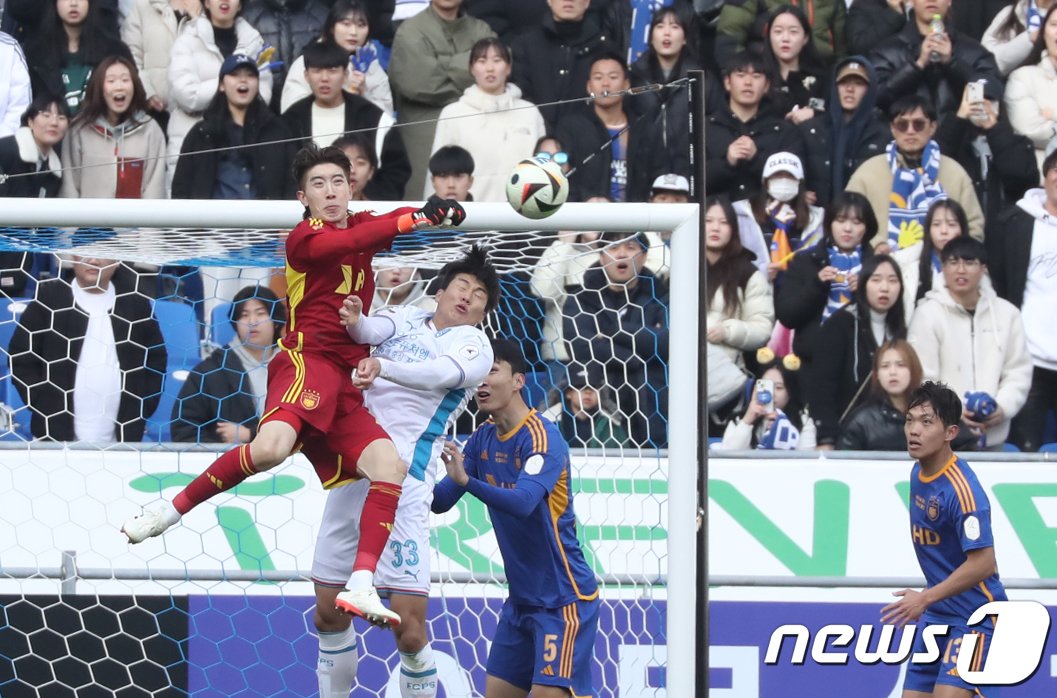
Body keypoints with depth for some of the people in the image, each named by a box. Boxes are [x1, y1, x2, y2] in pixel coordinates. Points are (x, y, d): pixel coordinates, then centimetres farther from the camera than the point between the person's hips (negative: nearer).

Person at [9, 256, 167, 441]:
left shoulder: (135, 304, 4)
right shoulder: (48, 298, -2)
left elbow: (156, 359, 12)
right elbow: (21, 355, 0)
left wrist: (140, 412, 2)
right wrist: (44, 408, -7)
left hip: (118, 440, 2)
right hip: (57, 437, -2)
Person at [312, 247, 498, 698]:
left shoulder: (474, 346, 2)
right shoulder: (407, 317, 16)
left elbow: (440, 373, -19)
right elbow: (377, 329, -6)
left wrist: (382, 365, -37)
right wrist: (355, 322, -31)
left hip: (403, 484, -5)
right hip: (352, 471, 5)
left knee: (409, 630, -13)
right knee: (329, 614, 9)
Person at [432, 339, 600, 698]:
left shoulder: (542, 437, -18)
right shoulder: (483, 439, 6)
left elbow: (523, 502, -34)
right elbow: (440, 501, 3)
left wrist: (466, 481, -48)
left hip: (563, 598, -8)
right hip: (521, 598, 8)